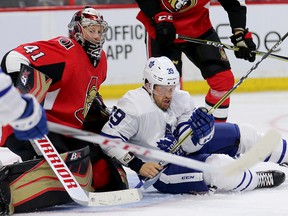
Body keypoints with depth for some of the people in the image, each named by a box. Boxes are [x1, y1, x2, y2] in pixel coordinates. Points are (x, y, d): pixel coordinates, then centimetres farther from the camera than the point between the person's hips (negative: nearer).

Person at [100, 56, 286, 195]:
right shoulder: (134, 104, -24)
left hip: (185, 153, 8)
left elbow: (188, 145, -3)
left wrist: (198, 130, -26)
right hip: (160, 169, -8)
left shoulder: (181, 99, -4)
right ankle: (255, 180, 3)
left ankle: (283, 155, 25)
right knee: (218, 166, -26)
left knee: (241, 134, 6)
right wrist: (138, 165, -29)